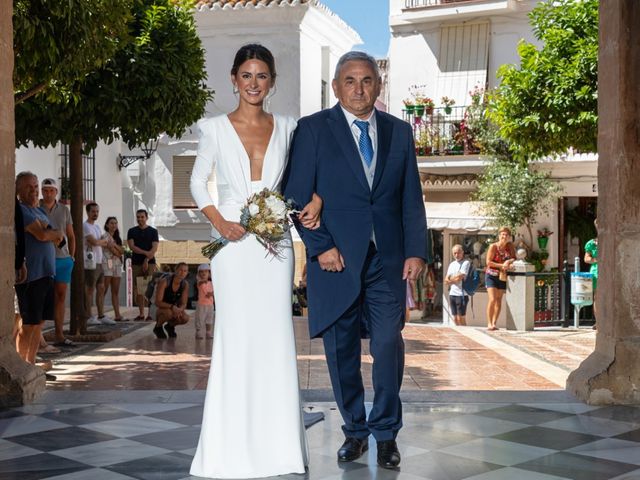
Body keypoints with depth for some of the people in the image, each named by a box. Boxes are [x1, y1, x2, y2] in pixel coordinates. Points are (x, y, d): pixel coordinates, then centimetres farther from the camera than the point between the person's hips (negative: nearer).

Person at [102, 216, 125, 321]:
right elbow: (113, 251, -11)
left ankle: (117, 315, 1)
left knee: (116, 291, 4)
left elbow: (122, 251, 7)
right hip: (107, 264, -7)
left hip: (117, 265, 7)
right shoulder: (105, 236, -3)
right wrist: (119, 253, 4)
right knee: (104, 290, -10)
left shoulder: (117, 238, 21)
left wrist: (114, 245, -7)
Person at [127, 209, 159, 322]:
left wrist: (147, 260, -12)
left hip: (150, 263, -2)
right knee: (139, 290, 2)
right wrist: (146, 253, -13)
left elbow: (154, 248, -1)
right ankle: (141, 314, 8)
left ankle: (150, 314, -7)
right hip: (136, 263, 2)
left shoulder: (153, 231, 7)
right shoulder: (132, 231, 11)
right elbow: (131, 246, -2)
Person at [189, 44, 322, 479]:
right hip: (233, 243, -2)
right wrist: (219, 222, -9)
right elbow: (198, 182, 6)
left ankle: (276, 442, 12)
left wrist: (316, 199, -5)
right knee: (235, 334, -2)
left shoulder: (287, 128, 8)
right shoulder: (216, 128, 3)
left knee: (276, 335, 2)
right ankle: (236, 443, 7)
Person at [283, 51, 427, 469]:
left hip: (387, 261, 2)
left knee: (389, 347, -4)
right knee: (341, 352, 5)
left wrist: (416, 251, 1)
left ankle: (386, 433, 12)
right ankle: (355, 431, 22)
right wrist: (320, 247, -9)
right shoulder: (313, 129, 2)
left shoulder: (400, 132, 12)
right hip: (336, 258, -1)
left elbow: (412, 198, 11)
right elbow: (298, 195, -1)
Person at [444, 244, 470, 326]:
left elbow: (459, 277, -14)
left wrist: (451, 279, 3)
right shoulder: (451, 264, 16)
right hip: (452, 293, 7)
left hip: (461, 294, -7)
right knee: (455, 319, 9)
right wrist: (455, 280, -8)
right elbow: (446, 281, 10)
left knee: (461, 318, -5)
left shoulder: (466, 263, -4)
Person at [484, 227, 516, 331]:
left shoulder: (510, 246, 2)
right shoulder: (493, 246, -10)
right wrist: (501, 265, -19)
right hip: (491, 275, -4)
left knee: (499, 300, 5)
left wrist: (509, 261, -19)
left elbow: (514, 258, 3)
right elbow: (488, 262, -13)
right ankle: (489, 323, -10)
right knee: (492, 299, -14)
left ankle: (494, 323, 10)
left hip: (502, 276, 5)